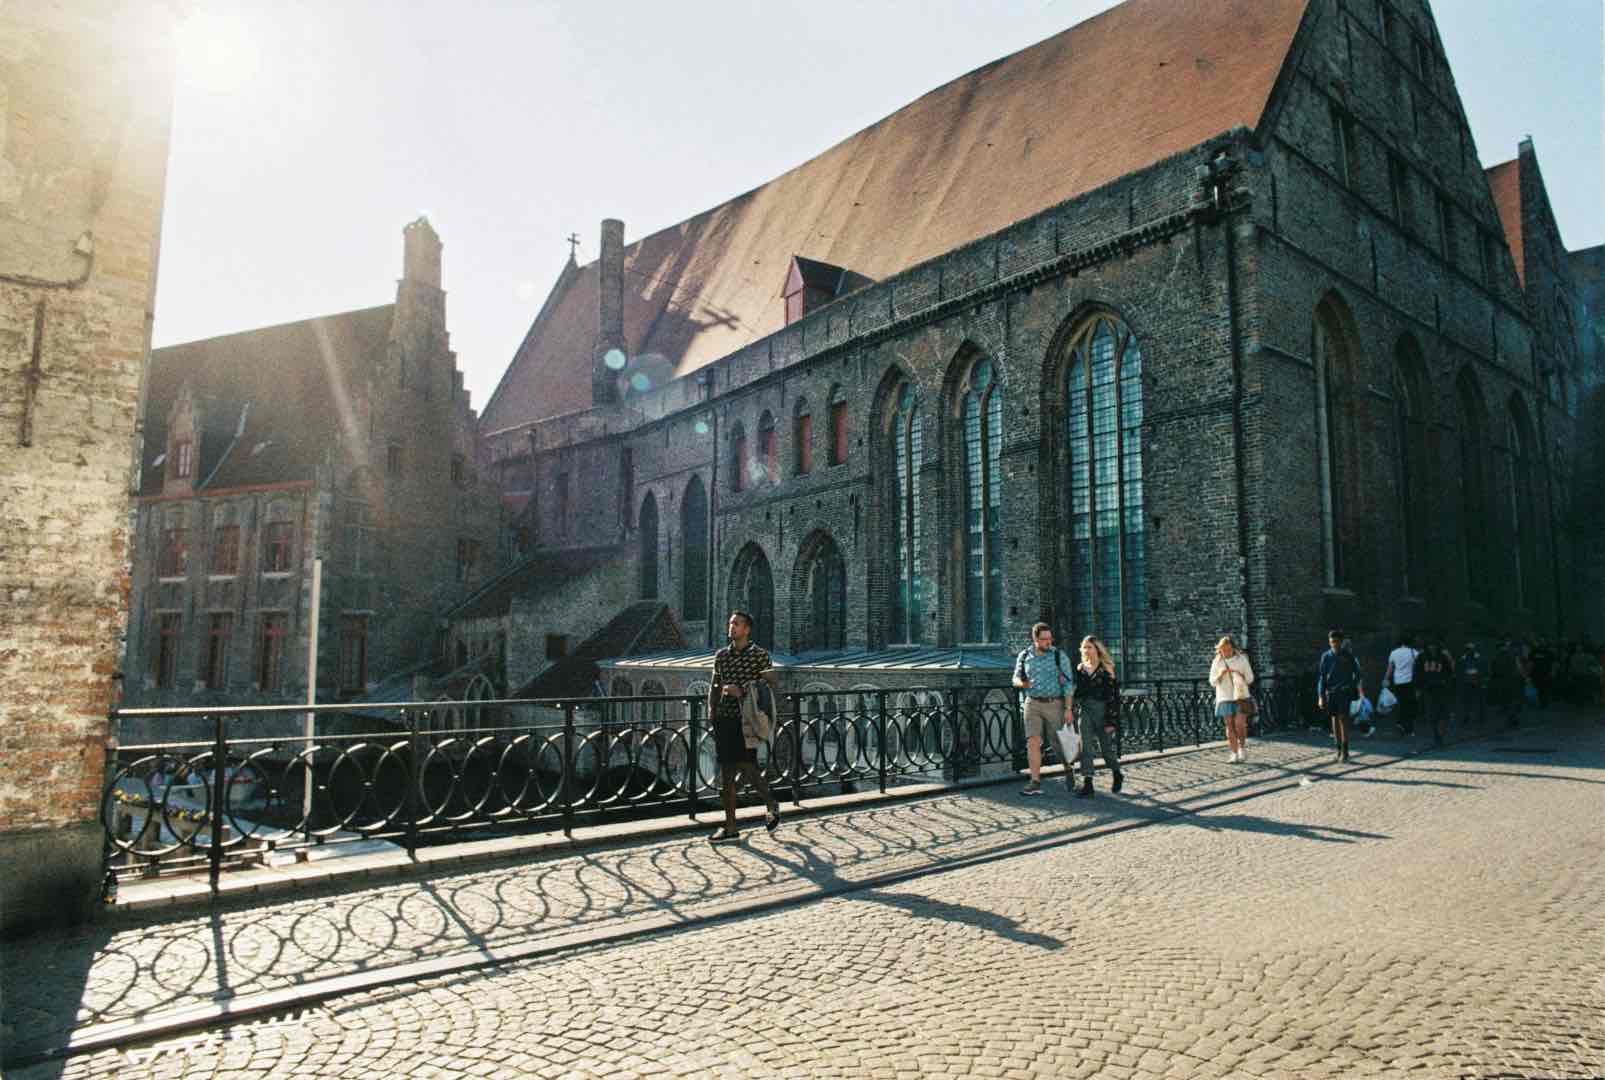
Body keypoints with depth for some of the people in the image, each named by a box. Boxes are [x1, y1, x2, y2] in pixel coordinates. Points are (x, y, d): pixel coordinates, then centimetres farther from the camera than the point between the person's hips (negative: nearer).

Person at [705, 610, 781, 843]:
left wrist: (742, 691, -14)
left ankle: (772, 804, 23)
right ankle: (730, 827, 13)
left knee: (748, 769, -8)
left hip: (746, 721, -5)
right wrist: (711, 708, 5)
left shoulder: (759, 655, -3)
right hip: (724, 719, 5)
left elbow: (770, 687, -4)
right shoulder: (721, 655, 11)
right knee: (727, 774, 5)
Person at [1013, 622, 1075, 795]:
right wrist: (1022, 683, -14)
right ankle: (1035, 784, -8)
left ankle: (1069, 769, 37)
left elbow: (1067, 684, -7)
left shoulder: (1059, 655, -6)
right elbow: (1016, 679, 11)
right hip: (1032, 704, 2)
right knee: (1033, 742, -9)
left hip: (1055, 704, -2)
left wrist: (1068, 709, -13)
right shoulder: (1024, 656, 1)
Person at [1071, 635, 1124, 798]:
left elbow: (1113, 696, -8)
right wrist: (1073, 711, 7)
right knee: (1085, 746, -5)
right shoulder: (1080, 668, 8)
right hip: (1084, 711, 4)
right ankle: (1087, 783, -4)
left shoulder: (1106, 669, -6)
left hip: (1102, 710, -4)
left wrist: (1111, 721, -12)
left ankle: (1117, 775, 34)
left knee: (1106, 747, 8)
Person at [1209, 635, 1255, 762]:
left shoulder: (1242, 659, -2)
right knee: (1230, 726, 0)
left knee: (1240, 724, -12)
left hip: (1241, 696, -1)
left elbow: (1250, 678, 3)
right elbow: (1213, 682, 4)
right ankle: (1234, 754, 6)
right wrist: (1220, 675, -16)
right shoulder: (1216, 662, 1)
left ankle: (1243, 747, 13)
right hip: (1225, 698, 1)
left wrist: (1240, 677, -17)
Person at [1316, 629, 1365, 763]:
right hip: (1331, 691, 2)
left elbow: (1356, 672, 7)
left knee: (1343, 718, -11)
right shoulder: (1326, 656, 3)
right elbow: (1321, 677, 3)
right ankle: (1339, 749, 15)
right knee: (1334, 719, 6)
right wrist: (1321, 697, -2)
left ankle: (1345, 750, -8)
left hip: (1345, 691, -2)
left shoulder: (1348, 655, -1)